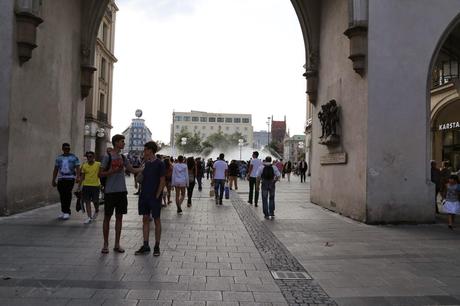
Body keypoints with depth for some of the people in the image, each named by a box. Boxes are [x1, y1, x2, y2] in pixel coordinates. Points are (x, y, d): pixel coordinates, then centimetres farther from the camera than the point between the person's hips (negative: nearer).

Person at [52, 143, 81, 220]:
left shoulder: (74, 158, 4)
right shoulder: (58, 158, 14)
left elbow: (77, 168, -2)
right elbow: (55, 170, 17)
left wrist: (78, 177, -17)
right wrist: (53, 180, 13)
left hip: (70, 178, -3)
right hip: (61, 179, 4)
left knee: (67, 195, -11)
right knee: (62, 195, 4)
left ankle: (66, 212, -7)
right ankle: (63, 211, 15)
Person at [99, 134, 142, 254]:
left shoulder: (123, 158, 11)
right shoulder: (107, 157, -6)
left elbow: (133, 170, 17)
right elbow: (100, 174, -6)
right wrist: (113, 171, -18)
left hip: (122, 191, 6)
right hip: (110, 191, -6)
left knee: (119, 217, 8)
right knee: (107, 217, 3)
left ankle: (117, 244, 16)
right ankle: (105, 244, 13)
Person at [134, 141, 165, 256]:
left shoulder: (159, 163, -7)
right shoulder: (145, 163, 10)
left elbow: (162, 181, -10)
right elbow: (140, 178, 17)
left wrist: (157, 195, -13)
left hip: (155, 196, -6)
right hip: (144, 195, 6)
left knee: (156, 220, 3)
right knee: (145, 219, 8)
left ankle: (157, 246, 12)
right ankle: (145, 245, 15)